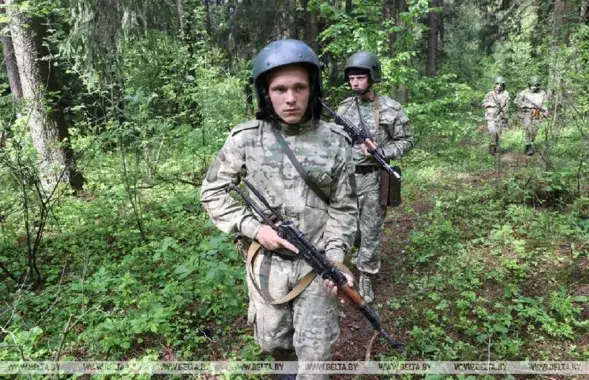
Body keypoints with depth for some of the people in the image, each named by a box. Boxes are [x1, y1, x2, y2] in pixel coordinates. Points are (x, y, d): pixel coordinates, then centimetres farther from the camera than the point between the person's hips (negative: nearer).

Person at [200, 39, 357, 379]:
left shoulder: (335, 142, -7)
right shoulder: (245, 139, -9)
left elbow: (344, 208, -1)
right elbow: (212, 193, -1)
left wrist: (336, 257, -14)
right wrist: (253, 228, -13)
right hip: (266, 260, 1)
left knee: (316, 350, 6)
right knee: (273, 340, 19)